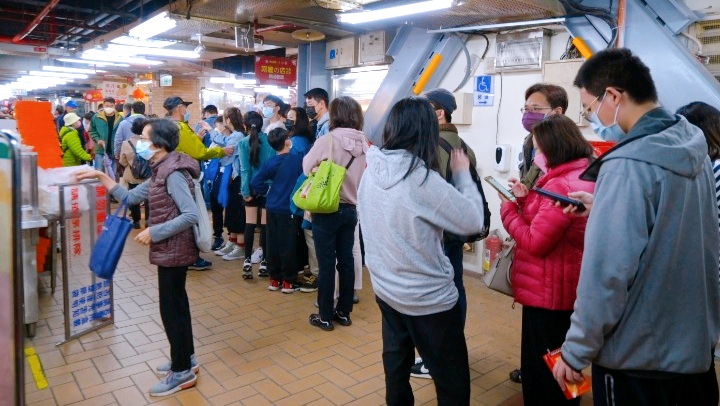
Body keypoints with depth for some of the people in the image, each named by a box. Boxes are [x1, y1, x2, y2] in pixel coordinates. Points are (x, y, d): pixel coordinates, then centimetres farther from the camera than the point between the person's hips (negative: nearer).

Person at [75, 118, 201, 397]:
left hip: (173, 252, -10)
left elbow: (191, 215, -28)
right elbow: (130, 198, 13)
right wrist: (101, 177, 9)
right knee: (177, 305, 18)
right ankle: (186, 359, 33)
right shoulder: (161, 172, 10)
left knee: (170, 309, 1)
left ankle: (182, 372, 15)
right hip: (170, 251, 10)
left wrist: (153, 232, -23)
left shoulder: (173, 173, -21)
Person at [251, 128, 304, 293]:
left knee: (273, 243, 11)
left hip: (272, 208, 4)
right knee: (288, 245, 2)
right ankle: (288, 281, 9)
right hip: (289, 208, -4)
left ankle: (275, 279, 19)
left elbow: (255, 183, 2)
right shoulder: (298, 159, -11)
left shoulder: (270, 162, 1)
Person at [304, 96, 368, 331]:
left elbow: (307, 168, -2)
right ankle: (344, 312, 24)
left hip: (327, 209, -5)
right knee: (346, 261, 13)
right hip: (351, 209, 5)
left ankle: (325, 316, 13)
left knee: (327, 263, 4)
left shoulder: (327, 141, -16)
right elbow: (365, 176, 5)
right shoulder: (363, 144, -2)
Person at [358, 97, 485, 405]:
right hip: (428, 298, -7)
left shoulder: (371, 172, -4)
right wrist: (463, 174, -3)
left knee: (396, 372, 24)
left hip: (386, 290, 7)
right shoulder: (422, 179, -25)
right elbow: (473, 221, -16)